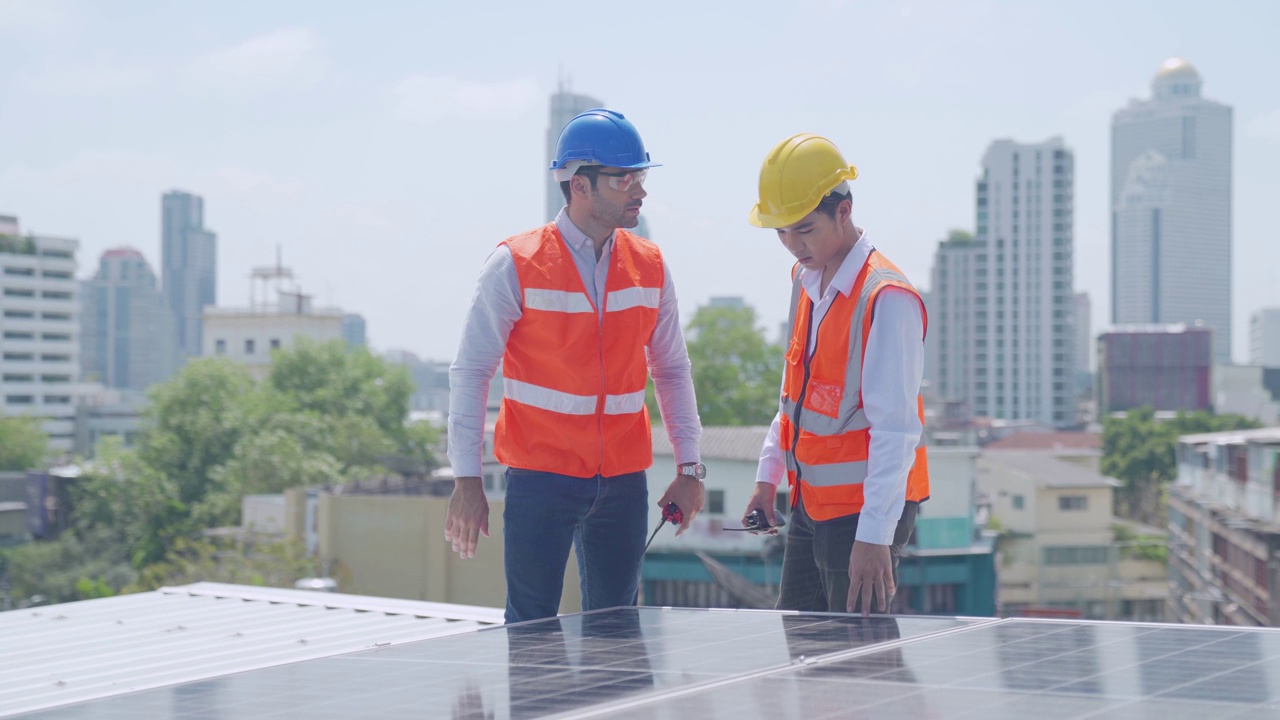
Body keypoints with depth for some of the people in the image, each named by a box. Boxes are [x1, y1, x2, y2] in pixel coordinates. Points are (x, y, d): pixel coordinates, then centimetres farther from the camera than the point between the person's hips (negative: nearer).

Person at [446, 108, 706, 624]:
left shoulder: (651, 267, 6)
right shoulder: (515, 265, -7)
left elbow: (671, 370, 15)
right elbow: (470, 372, -5)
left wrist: (688, 467, 8)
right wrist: (467, 479, -10)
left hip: (624, 481, 4)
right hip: (540, 479, -4)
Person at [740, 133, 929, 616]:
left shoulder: (887, 298, -20)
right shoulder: (805, 278, 8)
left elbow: (896, 429, -22)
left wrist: (874, 536, -25)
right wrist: (768, 475, 16)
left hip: (865, 509, -9)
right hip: (810, 501, 9)